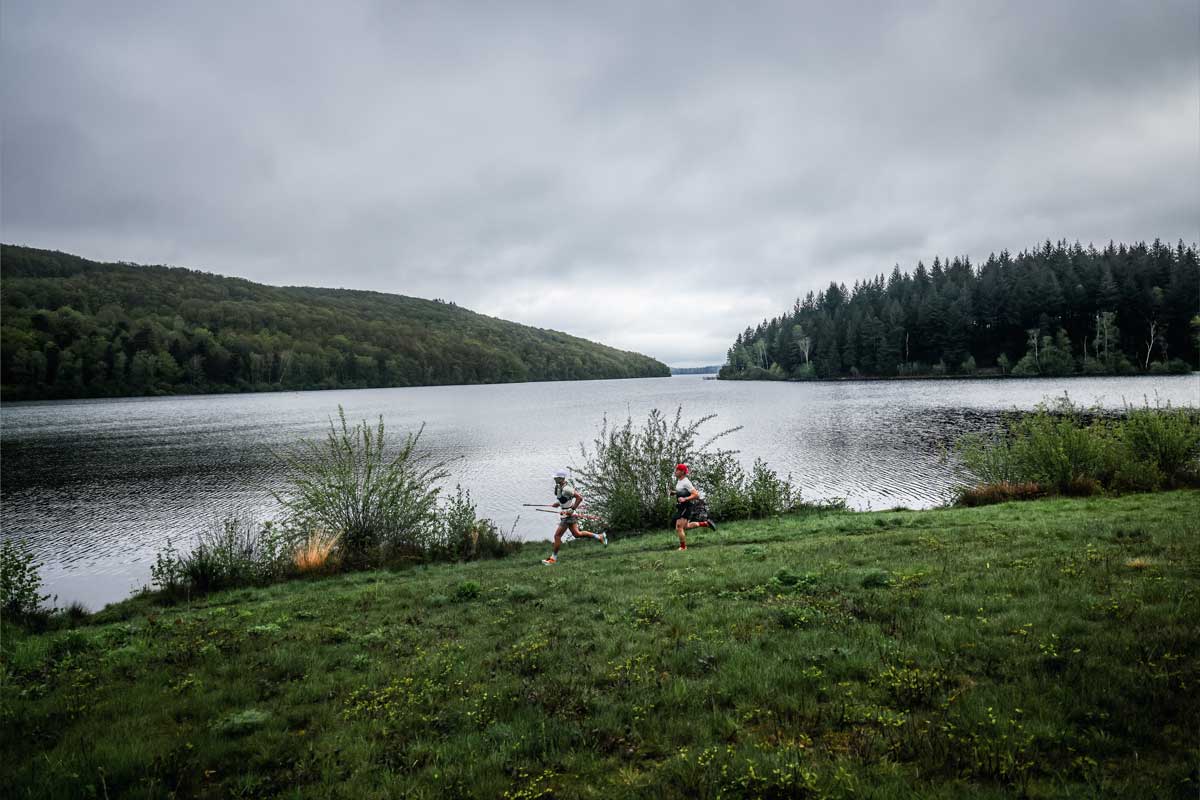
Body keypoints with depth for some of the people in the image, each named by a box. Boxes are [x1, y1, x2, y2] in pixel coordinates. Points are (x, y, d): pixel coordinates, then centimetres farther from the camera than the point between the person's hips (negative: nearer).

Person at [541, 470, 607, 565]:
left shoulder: (566, 488, -22)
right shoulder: (559, 487, 9)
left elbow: (579, 497, -24)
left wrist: (572, 509, -23)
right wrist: (558, 503, 11)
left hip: (568, 515, -10)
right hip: (566, 514, 10)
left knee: (557, 536, -4)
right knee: (576, 534, 16)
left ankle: (553, 559, 7)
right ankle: (599, 537, 23)